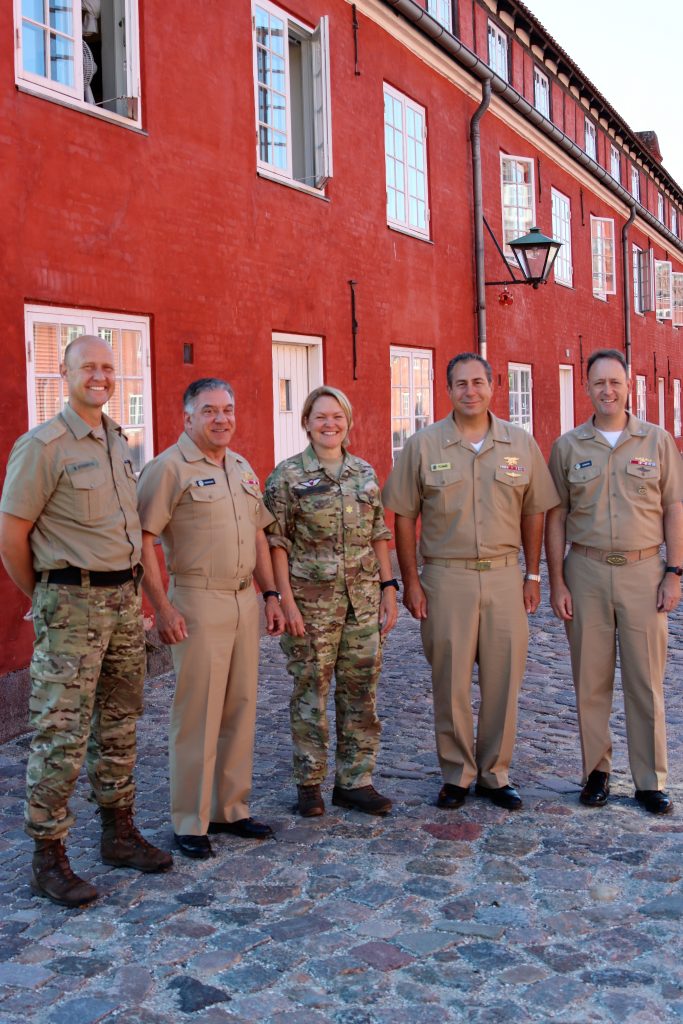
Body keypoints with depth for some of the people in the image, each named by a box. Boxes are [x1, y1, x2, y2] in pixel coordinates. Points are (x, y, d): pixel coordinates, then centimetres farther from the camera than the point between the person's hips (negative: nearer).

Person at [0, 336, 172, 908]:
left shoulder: (118, 442, 12)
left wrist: (133, 590, 13)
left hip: (125, 598, 7)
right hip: (72, 603, -7)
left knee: (119, 726, 15)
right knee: (62, 735, -2)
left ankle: (119, 833, 28)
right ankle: (48, 859, 9)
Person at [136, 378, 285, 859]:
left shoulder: (243, 467, 15)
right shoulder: (169, 468, -9)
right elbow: (143, 539, -13)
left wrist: (271, 594, 14)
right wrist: (162, 607, -17)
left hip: (245, 601, 7)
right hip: (198, 603, -7)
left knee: (240, 709, 12)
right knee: (198, 715, -2)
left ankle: (232, 808, 24)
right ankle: (190, 823, 10)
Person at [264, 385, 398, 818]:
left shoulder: (365, 472, 9)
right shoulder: (287, 475, -4)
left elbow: (379, 535, 12)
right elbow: (277, 542, -6)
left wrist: (389, 588, 7)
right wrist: (286, 600, -11)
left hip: (364, 598, 4)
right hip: (312, 598, -4)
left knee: (361, 689, 7)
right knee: (312, 690, 5)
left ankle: (355, 780, 19)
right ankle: (310, 783, 18)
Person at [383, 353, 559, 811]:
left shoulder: (522, 444, 5)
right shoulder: (423, 445, 0)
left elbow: (533, 512, 11)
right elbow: (404, 518, 1)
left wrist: (533, 575, 7)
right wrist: (410, 581, -2)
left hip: (504, 575, 2)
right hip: (446, 577, -1)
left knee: (503, 680, 6)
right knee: (450, 682, 5)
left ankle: (495, 774, 21)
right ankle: (456, 775, 20)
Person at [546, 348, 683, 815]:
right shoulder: (568, 446, 5)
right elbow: (556, 518, 5)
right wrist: (557, 582, 0)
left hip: (643, 571, 0)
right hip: (586, 572, 1)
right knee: (591, 680, 7)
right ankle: (596, 771, 20)